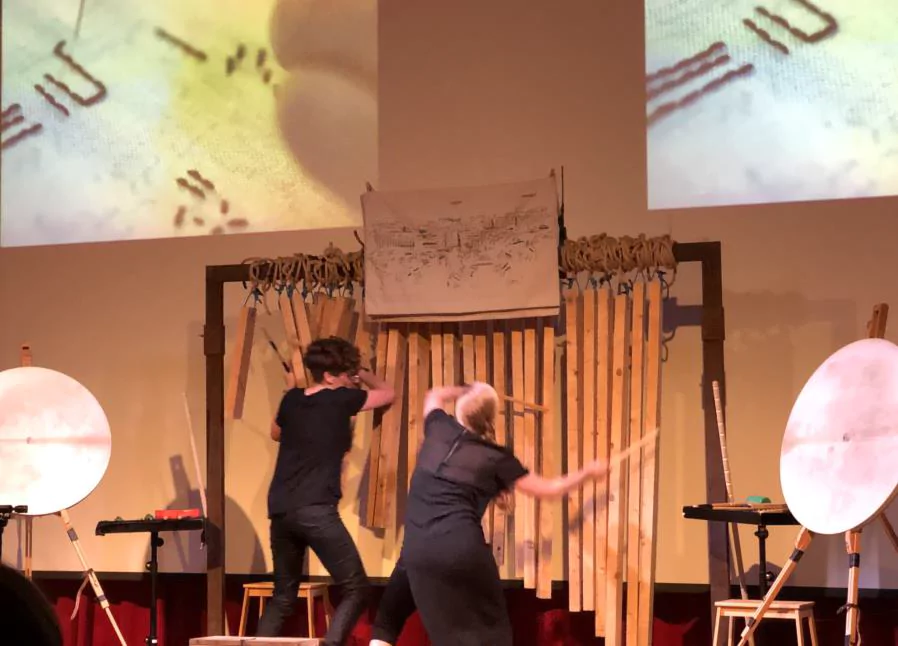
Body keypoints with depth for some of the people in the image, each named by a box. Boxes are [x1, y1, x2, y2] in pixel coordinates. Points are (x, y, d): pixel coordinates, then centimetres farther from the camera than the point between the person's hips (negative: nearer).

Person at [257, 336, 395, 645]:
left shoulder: (292, 399, 13)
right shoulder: (341, 400, -3)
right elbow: (388, 394, 14)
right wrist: (362, 375, 27)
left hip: (280, 510, 7)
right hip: (315, 510, -7)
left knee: (283, 596, 18)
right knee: (356, 590, -1)